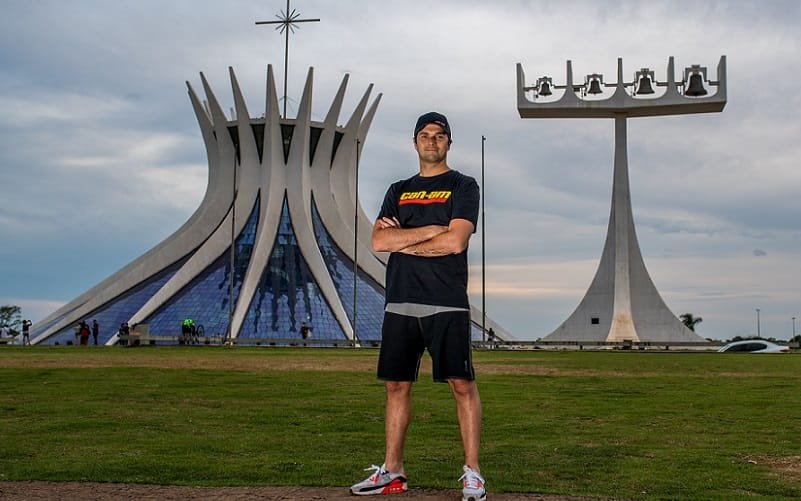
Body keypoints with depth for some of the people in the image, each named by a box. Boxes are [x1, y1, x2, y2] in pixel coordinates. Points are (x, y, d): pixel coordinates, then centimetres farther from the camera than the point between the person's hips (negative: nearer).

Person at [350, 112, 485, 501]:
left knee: (462, 384, -8)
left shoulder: (463, 187, 5)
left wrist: (402, 241, -1)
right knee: (396, 385, 7)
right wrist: (431, 229, -7)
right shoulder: (398, 191, 19)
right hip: (400, 302, 5)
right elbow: (378, 241, 3)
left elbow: (455, 242, -11)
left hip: (446, 304, -5)